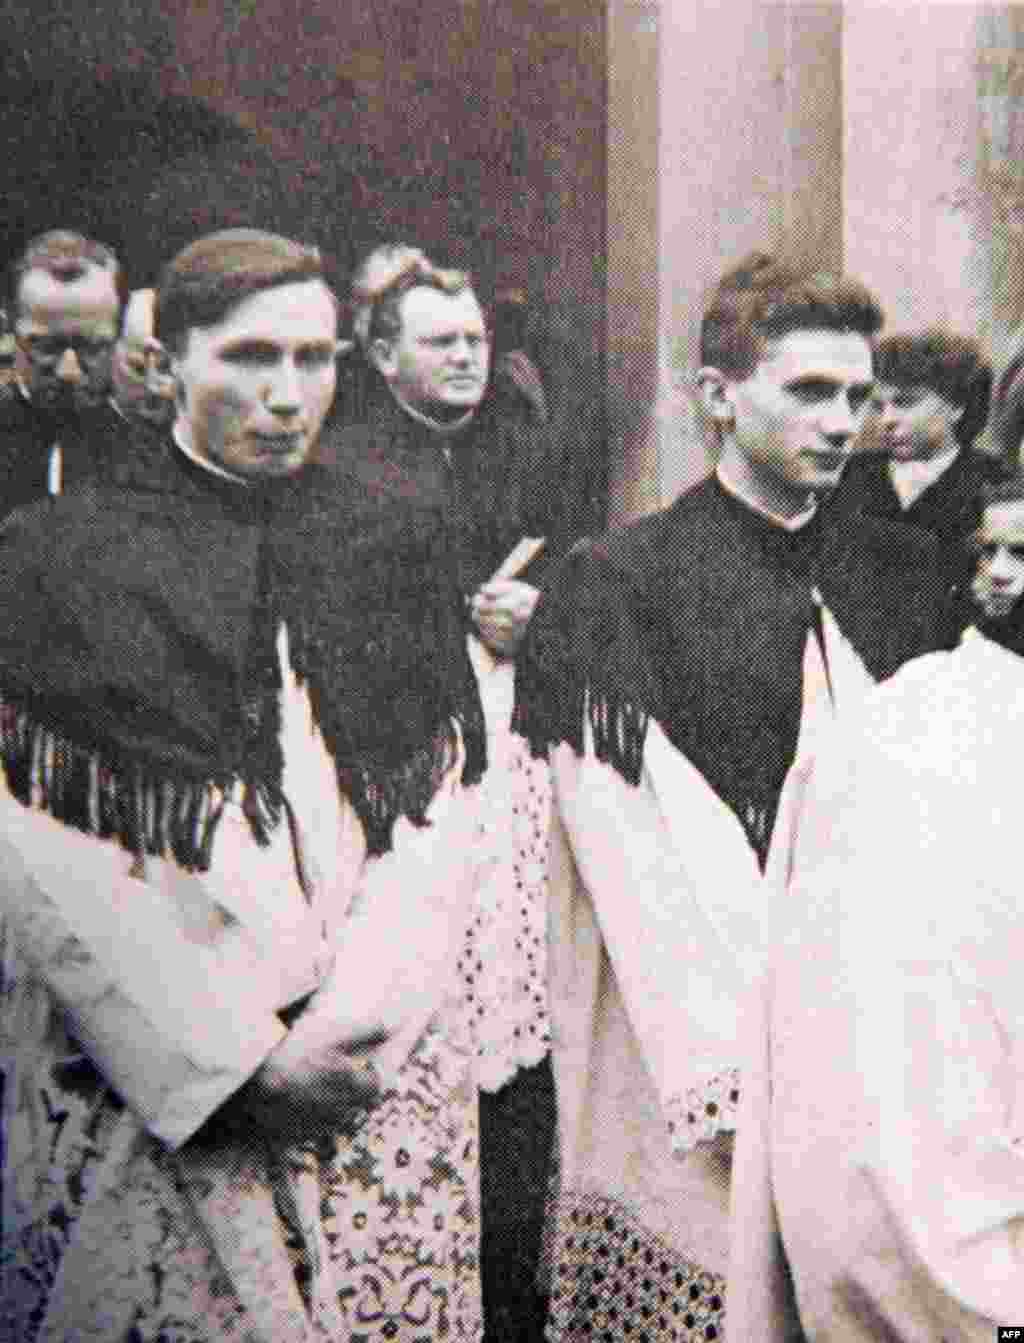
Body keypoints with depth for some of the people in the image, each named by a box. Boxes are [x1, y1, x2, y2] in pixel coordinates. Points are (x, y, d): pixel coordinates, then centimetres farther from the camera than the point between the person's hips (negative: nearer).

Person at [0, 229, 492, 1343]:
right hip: (143, 1100, -2)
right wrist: (236, 1058, -11)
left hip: (384, 1074, 3)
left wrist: (356, 1024, -9)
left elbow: (443, 813, 3)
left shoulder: (391, 552, 7)